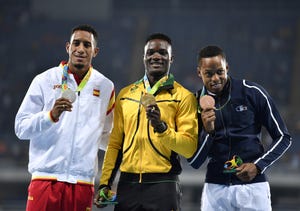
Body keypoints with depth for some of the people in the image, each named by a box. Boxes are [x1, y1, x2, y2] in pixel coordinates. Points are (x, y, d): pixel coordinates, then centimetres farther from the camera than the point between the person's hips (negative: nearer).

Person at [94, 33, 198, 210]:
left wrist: (161, 127, -20)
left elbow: (190, 147, -7)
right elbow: (115, 143, 16)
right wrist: (105, 183, 9)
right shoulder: (125, 94, 14)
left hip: (163, 184, -3)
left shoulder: (183, 96, 1)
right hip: (128, 184, 4)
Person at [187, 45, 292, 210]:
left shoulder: (252, 93, -3)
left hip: (252, 186, -2)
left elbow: (283, 137, 4)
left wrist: (258, 166, -8)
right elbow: (194, 162, 2)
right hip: (215, 188, 2)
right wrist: (207, 132, -14)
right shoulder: (197, 103, 3)